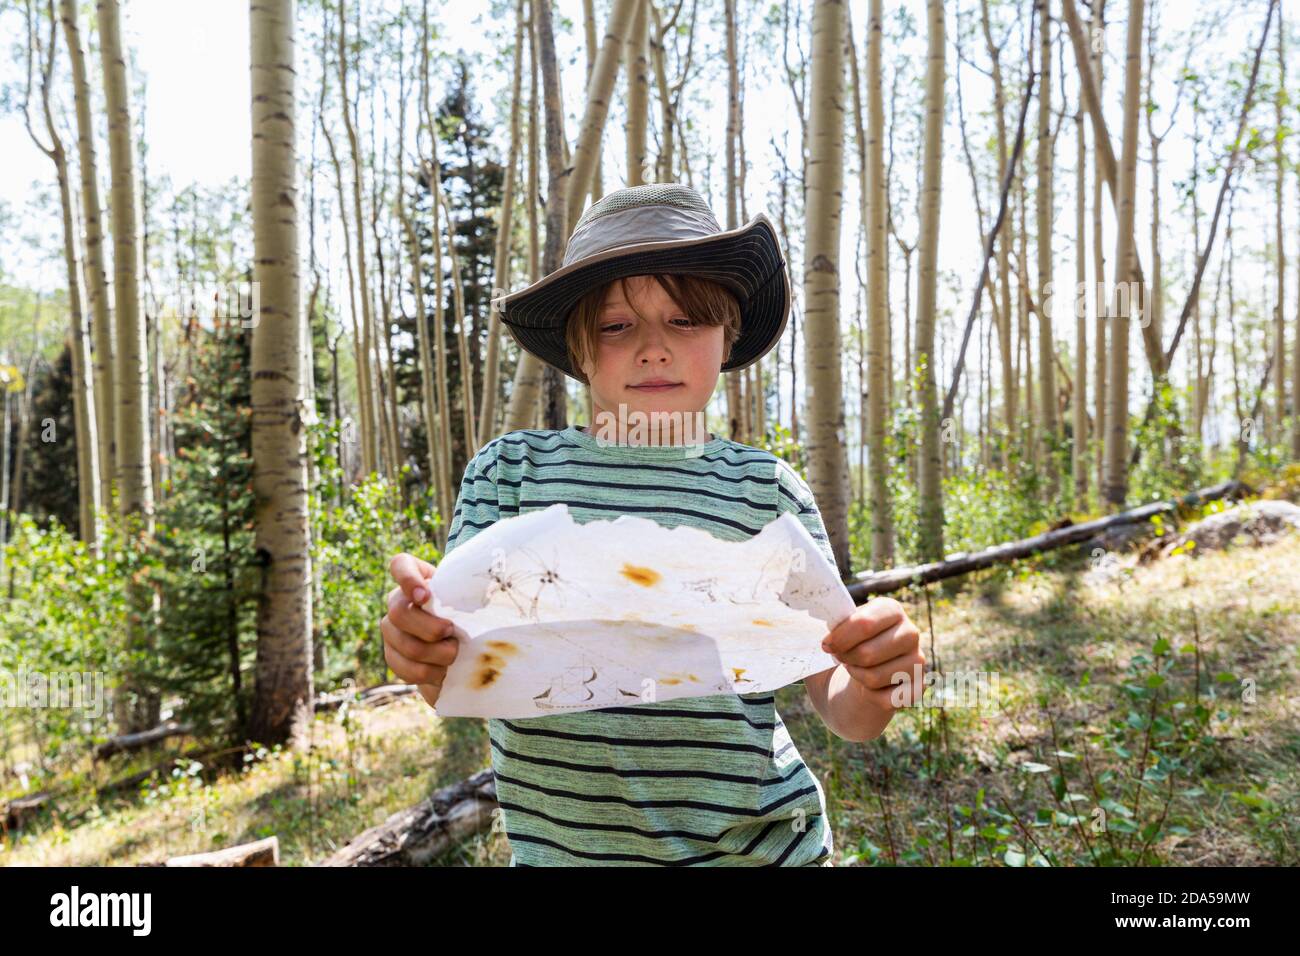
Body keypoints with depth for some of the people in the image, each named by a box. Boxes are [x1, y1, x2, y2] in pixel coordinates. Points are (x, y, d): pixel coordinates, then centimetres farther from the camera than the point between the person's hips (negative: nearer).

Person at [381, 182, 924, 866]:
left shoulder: (767, 488, -6)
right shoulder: (511, 470, -5)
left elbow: (841, 711, -4)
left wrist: (877, 686, -26)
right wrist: (426, 649, -29)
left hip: (758, 844, 0)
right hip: (558, 844, 1)